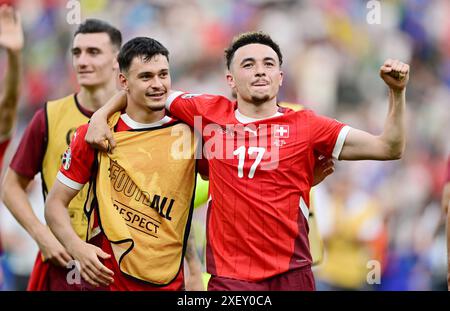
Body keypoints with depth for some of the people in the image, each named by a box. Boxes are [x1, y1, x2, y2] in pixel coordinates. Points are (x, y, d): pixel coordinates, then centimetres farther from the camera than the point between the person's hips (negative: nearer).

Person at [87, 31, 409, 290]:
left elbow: (388, 148, 0)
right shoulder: (210, 112, 4)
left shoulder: (306, 125, 1)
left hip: (292, 275, 0)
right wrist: (101, 115, 7)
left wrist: (397, 92, -10)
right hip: (228, 278, 0)